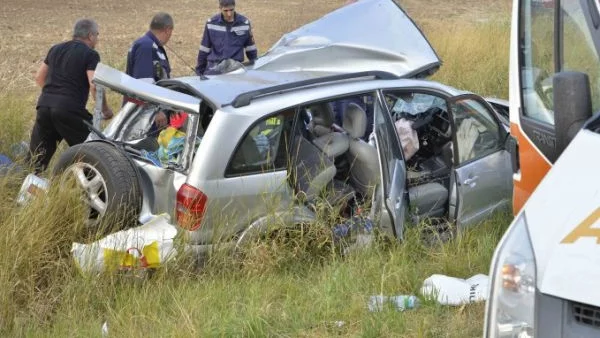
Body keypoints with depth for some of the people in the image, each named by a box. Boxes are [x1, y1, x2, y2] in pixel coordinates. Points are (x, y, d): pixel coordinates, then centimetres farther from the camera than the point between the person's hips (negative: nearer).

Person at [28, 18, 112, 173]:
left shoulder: (56, 49, 18)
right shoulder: (90, 55, -2)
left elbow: (39, 78, 23)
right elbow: (94, 85, -13)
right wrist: (105, 109, 0)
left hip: (44, 106, 6)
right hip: (69, 109, -6)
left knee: (36, 160, 12)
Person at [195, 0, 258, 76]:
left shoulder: (244, 23, -1)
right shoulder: (211, 23, -1)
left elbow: (251, 49, 10)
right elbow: (204, 49, 8)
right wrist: (199, 71, 10)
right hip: (214, 68, 1)